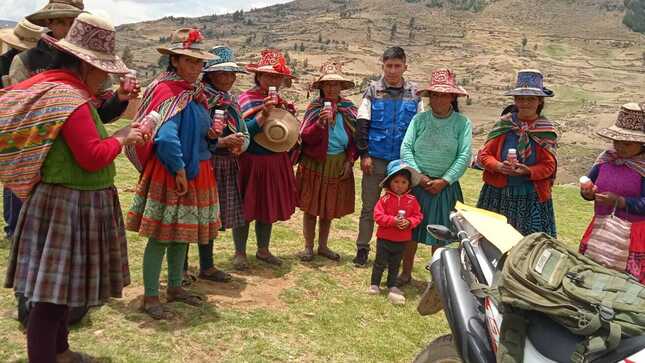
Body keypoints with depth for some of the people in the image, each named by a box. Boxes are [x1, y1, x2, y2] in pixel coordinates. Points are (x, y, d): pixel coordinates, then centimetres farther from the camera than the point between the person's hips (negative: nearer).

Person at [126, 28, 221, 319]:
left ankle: (175, 287, 31)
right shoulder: (167, 91, -16)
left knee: (182, 233, 17)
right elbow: (166, 137, -29)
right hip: (170, 173, -9)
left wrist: (211, 135, -1)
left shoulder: (196, 93, 12)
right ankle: (150, 297, 11)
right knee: (161, 236, -1)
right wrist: (179, 170, -23)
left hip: (196, 172, 9)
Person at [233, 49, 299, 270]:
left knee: (269, 207, 14)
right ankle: (240, 253, 14)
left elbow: (291, 134, 21)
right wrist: (264, 115, -27)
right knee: (245, 208, 2)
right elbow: (243, 131, -19)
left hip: (276, 164, 6)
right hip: (251, 162, -6)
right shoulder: (247, 99, -8)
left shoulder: (283, 102, 11)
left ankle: (263, 250, 28)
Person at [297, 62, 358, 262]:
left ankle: (323, 246, 28)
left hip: (338, 166, 3)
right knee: (311, 207, 4)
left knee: (330, 208, 13)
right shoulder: (314, 108, -6)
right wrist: (320, 123, -27)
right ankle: (308, 247, 19)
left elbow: (355, 139, 7)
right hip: (315, 164, -2)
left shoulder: (349, 109, 1)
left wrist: (349, 161, -2)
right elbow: (305, 137, -13)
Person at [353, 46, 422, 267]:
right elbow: (362, 124, -1)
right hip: (375, 159, -1)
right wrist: (364, 154, -7)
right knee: (369, 206, 6)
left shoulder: (414, 94, 5)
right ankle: (362, 249, 17)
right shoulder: (373, 91, 1)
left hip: (403, 160, 2)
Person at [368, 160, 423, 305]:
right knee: (380, 263, 6)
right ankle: (375, 284, 21)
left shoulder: (412, 200, -3)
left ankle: (392, 286, 32)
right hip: (384, 238, -3)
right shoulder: (385, 199, -11)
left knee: (395, 265, 17)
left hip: (402, 240, 3)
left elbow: (418, 216, 0)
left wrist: (409, 222, -19)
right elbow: (378, 216, -15)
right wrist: (393, 221, -25)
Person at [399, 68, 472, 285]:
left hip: (445, 186, -1)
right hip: (416, 184, 1)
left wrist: (444, 181, -13)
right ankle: (406, 273, 24)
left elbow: (464, 156, -8)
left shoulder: (462, 123, -4)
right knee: (410, 229, 8)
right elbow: (406, 149, -3)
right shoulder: (419, 119, 0)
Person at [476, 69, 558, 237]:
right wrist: (499, 166, -17)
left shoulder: (546, 130, 1)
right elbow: (484, 154, 2)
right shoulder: (504, 124, 2)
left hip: (531, 198, -1)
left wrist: (528, 171, -20)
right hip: (498, 194, 1)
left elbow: (549, 166, -1)